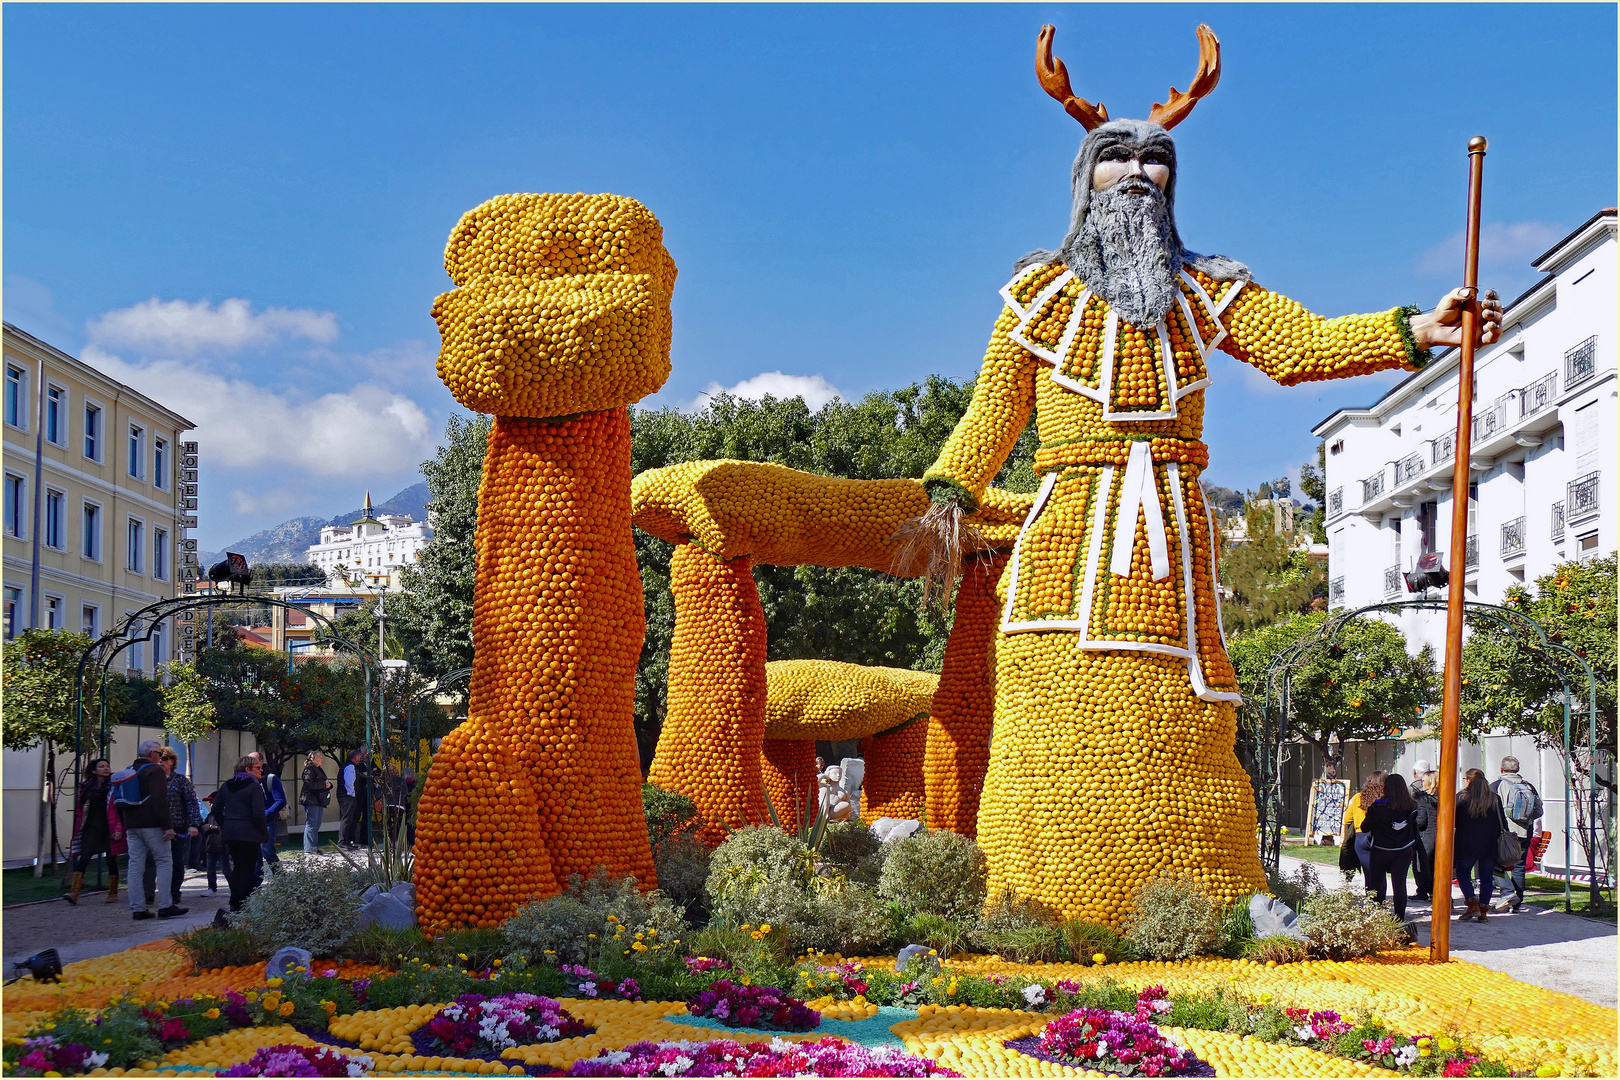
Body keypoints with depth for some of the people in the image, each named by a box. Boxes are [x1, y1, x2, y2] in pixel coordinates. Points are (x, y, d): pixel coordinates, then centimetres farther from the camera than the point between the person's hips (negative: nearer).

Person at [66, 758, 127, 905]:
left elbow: (120, 809, -3)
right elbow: (80, 810, 14)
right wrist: (77, 830, 9)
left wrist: (119, 829, -12)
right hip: (91, 828, 2)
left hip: (109, 829, -2)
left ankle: (113, 893, 15)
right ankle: (74, 893, -19)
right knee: (83, 858, -11)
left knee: (111, 860, 4)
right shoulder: (86, 787, 10)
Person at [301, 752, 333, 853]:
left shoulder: (319, 769, 21)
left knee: (316, 825, 11)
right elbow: (309, 784, -19)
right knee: (311, 824, -9)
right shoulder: (309, 769, -8)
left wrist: (328, 784, 3)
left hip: (319, 801, 10)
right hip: (311, 801, -10)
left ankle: (315, 847, 15)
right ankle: (309, 848, -8)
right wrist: (324, 784, -18)